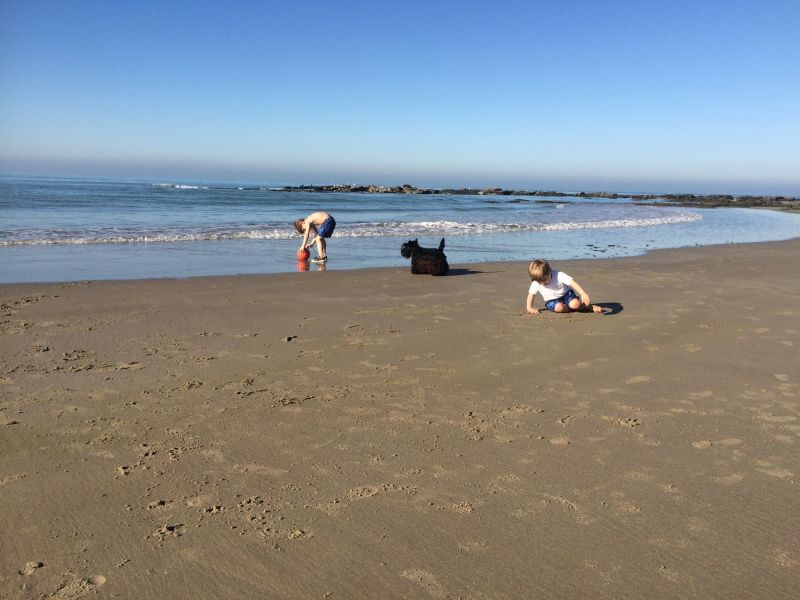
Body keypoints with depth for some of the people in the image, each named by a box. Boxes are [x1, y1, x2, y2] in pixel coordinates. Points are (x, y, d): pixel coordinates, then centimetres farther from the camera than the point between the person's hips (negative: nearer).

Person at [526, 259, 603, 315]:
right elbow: (531, 294, 0)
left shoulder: (559, 275, -27)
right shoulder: (535, 284, -17)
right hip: (552, 300, 2)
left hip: (566, 294, -1)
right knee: (559, 308, -33)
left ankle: (590, 306, -2)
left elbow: (573, 283, -33)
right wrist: (529, 308, -6)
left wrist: (584, 294, -43)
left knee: (575, 304, -29)